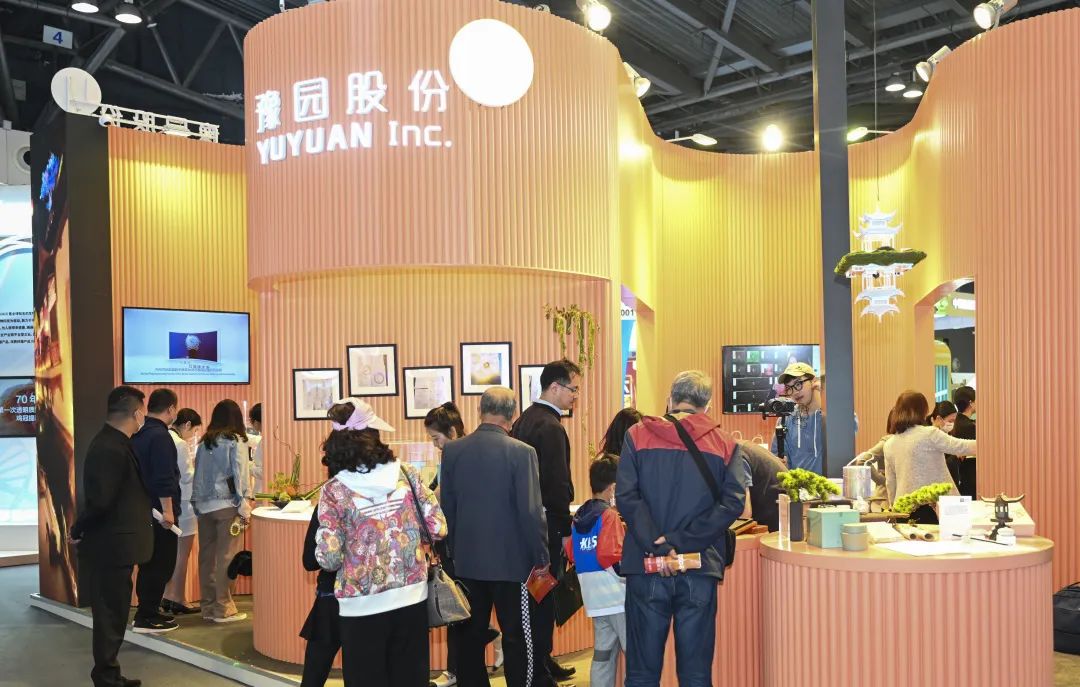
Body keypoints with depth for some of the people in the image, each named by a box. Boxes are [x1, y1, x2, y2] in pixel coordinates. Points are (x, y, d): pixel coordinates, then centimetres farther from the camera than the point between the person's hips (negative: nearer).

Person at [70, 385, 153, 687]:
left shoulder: (113, 443, 8)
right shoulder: (111, 449, -23)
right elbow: (99, 500, -28)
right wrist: (78, 532, -13)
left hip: (113, 544, 10)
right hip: (111, 547, -10)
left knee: (112, 615, 18)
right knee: (110, 617, 2)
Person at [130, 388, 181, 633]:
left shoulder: (138, 434, 11)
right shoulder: (160, 436, -18)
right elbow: (164, 478, -24)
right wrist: (168, 510, -21)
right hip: (159, 512, -9)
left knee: (150, 563, 17)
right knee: (161, 565, -2)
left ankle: (148, 611, 25)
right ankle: (146, 618, 2)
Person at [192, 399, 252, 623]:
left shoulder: (204, 443, 10)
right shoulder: (236, 441, -5)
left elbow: (197, 475, 11)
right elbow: (241, 475, -10)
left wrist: (197, 504, 13)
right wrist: (244, 507, -8)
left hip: (204, 505, 5)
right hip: (227, 504, -5)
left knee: (206, 556, 9)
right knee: (226, 557, -1)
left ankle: (208, 606, 16)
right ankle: (223, 608, 1)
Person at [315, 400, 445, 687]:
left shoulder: (334, 491, -10)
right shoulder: (406, 474, -4)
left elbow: (329, 559, -13)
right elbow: (437, 529, -2)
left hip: (362, 607, -2)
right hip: (412, 597, 3)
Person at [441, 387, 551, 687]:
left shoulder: (452, 450, -1)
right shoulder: (521, 452, -14)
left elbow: (446, 507, 5)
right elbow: (531, 511, -15)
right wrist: (541, 557, -3)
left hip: (466, 560, 4)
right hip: (511, 560, -4)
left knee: (471, 636, 14)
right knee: (519, 637, 6)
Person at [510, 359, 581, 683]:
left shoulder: (524, 419, 11)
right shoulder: (550, 426, -18)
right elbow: (557, 484, -21)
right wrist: (565, 529, -14)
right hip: (547, 524, -9)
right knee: (546, 594, 1)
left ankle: (539, 659, 28)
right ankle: (540, 665, 11)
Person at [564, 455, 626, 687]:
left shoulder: (579, 515, 10)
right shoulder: (609, 515, -13)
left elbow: (571, 552, 14)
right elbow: (611, 556, -21)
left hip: (593, 597, 8)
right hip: (617, 596, -8)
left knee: (603, 654, 12)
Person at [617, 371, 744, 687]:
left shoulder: (637, 436, 1)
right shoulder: (725, 444, 4)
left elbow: (627, 497, -10)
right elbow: (732, 504, -8)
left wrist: (658, 546, -14)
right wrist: (680, 542, -11)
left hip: (646, 567, 0)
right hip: (701, 568, 1)